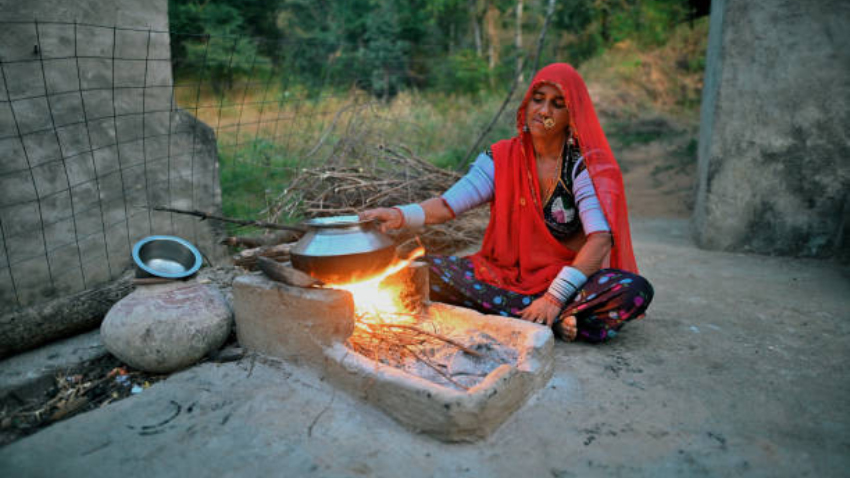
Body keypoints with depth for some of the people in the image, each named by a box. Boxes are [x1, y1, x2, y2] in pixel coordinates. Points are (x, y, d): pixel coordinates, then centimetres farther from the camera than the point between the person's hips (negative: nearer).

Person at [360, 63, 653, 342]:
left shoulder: (583, 164, -5)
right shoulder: (502, 158, 3)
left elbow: (600, 239, -17)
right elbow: (449, 204, -7)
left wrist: (555, 297, -27)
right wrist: (402, 215, -28)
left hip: (567, 278, -3)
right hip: (503, 275, 3)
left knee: (635, 291, -29)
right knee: (425, 271, -22)